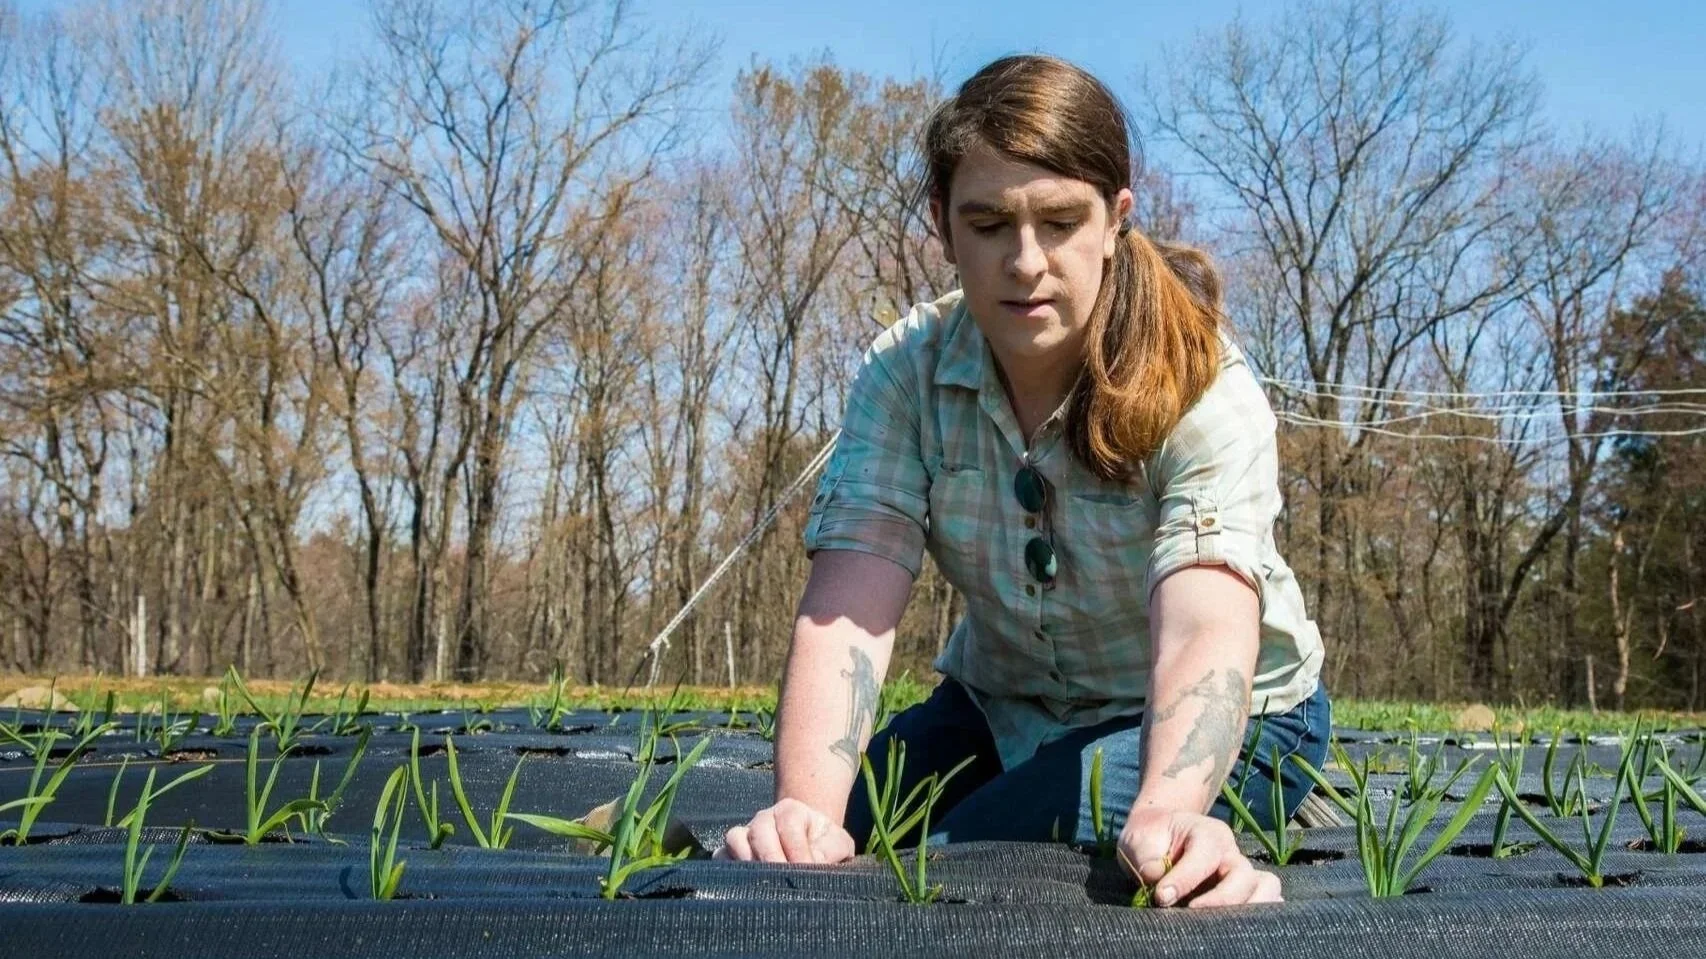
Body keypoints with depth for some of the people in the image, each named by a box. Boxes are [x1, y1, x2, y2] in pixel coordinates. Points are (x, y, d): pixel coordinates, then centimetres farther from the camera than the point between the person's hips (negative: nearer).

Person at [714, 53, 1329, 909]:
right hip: (1004, 705, 3)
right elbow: (847, 609, -29)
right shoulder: (906, 371, -17)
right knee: (806, 866, -14)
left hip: (1216, 718, -3)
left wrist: (1165, 812, -63)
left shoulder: (1202, 390, -26)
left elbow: (1207, 629, -41)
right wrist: (802, 809, -48)